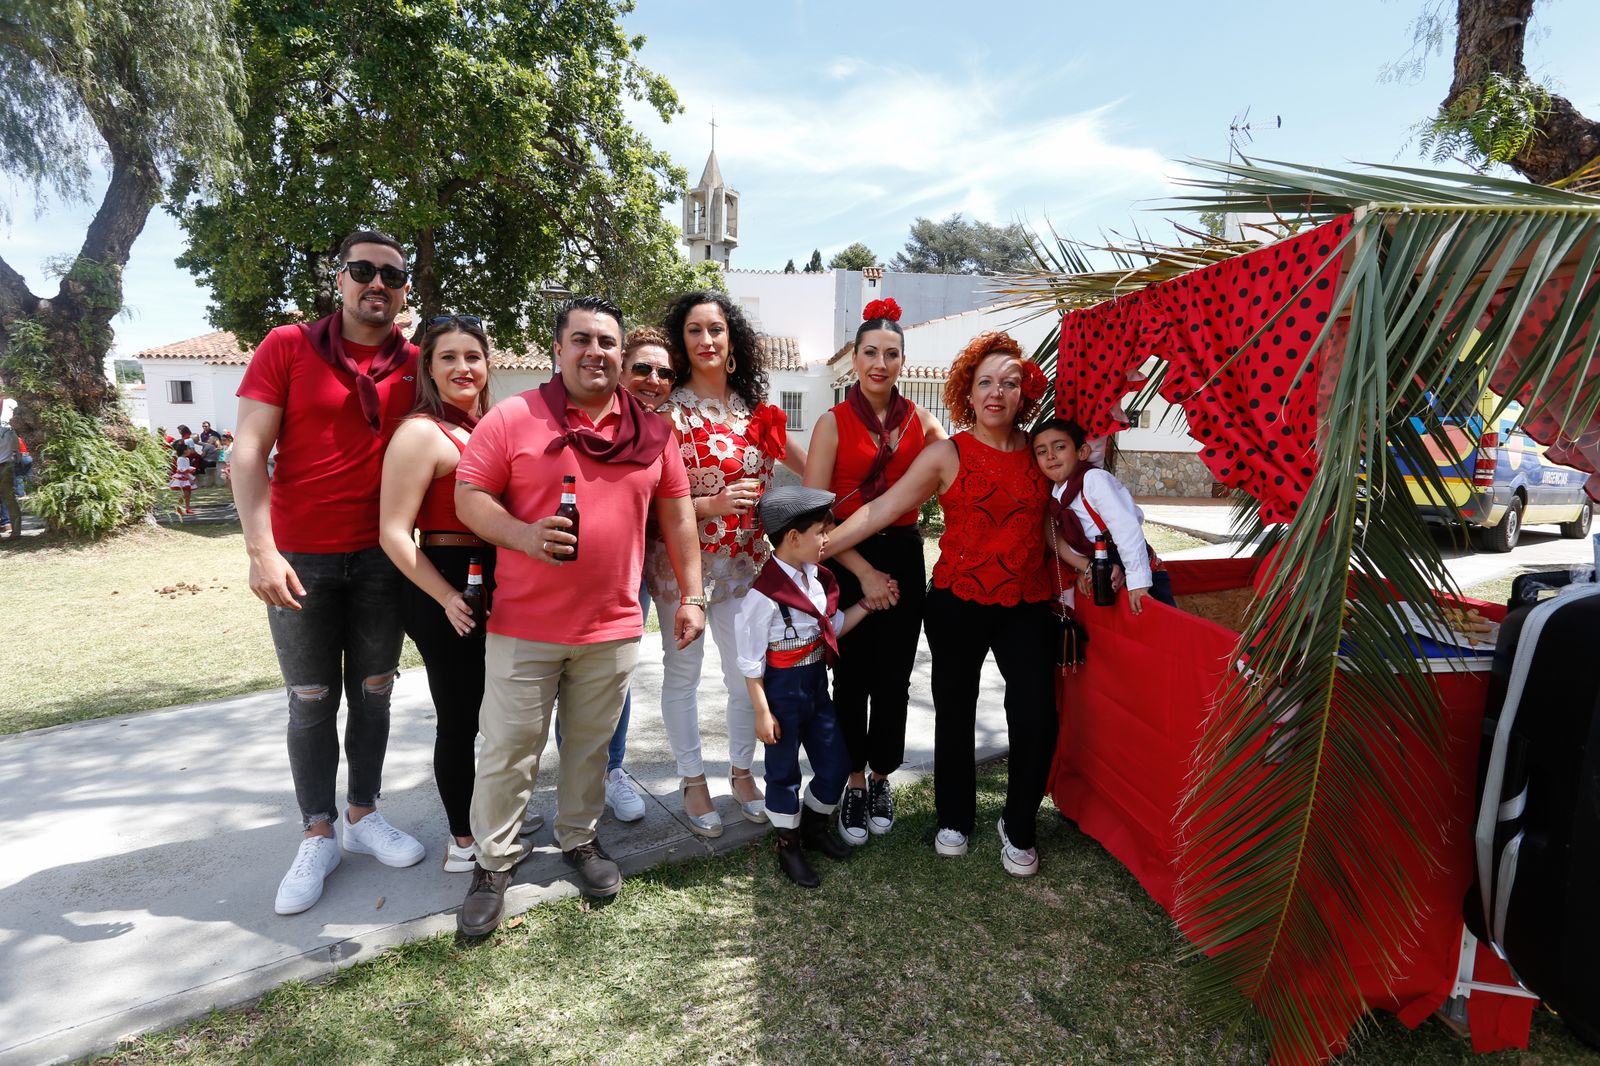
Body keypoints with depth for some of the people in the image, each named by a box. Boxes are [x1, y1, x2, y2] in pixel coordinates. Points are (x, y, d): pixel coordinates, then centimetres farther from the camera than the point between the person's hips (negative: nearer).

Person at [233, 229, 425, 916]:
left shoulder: (417, 365, 3)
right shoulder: (287, 347, -4)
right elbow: (247, 452, -8)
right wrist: (262, 550, -18)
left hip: (381, 556, 2)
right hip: (300, 558, -2)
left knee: (373, 693, 12)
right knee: (312, 701, 7)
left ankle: (363, 815, 29)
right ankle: (318, 837, 21)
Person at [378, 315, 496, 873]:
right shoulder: (422, 433, -12)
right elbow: (394, 533, -17)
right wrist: (447, 599, -20)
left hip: (497, 586, 7)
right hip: (446, 591, -7)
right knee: (458, 718, 7)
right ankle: (462, 837, 27)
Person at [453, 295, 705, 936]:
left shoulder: (651, 431, 6)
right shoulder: (512, 419, -4)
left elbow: (676, 514, 9)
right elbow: (468, 496, -5)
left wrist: (692, 596, 7)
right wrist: (525, 535, -23)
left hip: (612, 629, 3)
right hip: (522, 626, -2)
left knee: (591, 745, 17)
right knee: (508, 751, 8)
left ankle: (579, 838, 38)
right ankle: (494, 861, 28)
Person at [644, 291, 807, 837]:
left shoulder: (755, 410, 7)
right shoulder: (669, 411, -6)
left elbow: (812, 468, 13)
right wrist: (711, 506, -23)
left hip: (745, 561, 4)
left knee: (748, 672, 10)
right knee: (682, 671, 8)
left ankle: (742, 770, 31)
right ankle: (692, 779, 26)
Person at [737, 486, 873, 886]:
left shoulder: (818, 578, 0)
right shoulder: (764, 594, -24)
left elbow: (834, 627, 12)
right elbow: (751, 661, -18)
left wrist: (866, 603, 3)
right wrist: (762, 712, -15)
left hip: (817, 684, 8)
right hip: (782, 689, -8)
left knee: (836, 762, 16)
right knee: (784, 770, 10)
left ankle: (814, 826, 41)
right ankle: (788, 847, 32)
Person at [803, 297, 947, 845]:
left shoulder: (920, 420, 4)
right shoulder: (834, 422, -5)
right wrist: (863, 571, -13)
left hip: (903, 557, 3)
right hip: (847, 562, -2)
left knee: (894, 677, 10)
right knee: (852, 676, 7)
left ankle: (881, 777, 30)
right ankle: (853, 783, 25)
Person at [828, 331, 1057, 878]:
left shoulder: (1038, 452, 5)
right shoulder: (948, 454, -4)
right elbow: (883, 508, -12)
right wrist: (818, 546, -19)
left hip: (1028, 605, 2)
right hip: (959, 603, -2)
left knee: (1036, 718, -5)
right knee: (955, 714, 10)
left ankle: (1018, 827, 21)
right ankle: (955, 818, 34)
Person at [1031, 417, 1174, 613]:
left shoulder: (1094, 479, -20)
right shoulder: (1054, 497, 2)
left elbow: (1126, 528, -27)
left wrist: (1138, 581, -30)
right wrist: (1085, 567, -3)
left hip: (1144, 576, -7)